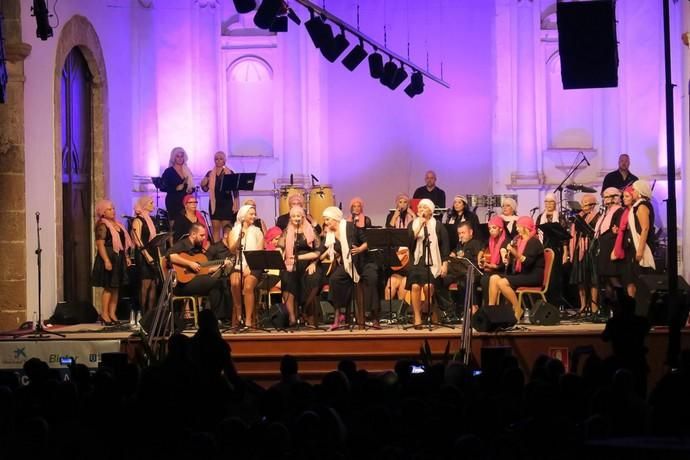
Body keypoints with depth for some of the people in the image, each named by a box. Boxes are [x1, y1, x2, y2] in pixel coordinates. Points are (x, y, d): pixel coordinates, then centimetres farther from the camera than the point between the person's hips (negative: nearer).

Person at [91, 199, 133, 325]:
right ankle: (104, 314, -2)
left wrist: (126, 257, 17)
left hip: (119, 258, 8)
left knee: (116, 287, 8)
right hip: (109, 258, -8)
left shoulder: (117, 224, 16)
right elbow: (100, 244, -16)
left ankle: (112, 313, 12)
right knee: (108, 287, -7)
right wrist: (106, 260, -23)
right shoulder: (102, 226, -10)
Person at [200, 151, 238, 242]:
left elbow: (235, 190, 0)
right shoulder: (210, 174, 9)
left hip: (227, 203, -2)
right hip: (214, 203, 2)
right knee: (215, 228, 0)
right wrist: (203, 185, -13)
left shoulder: (230, 173, 1)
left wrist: (235, 205, -7)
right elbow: (205, 189, 10)